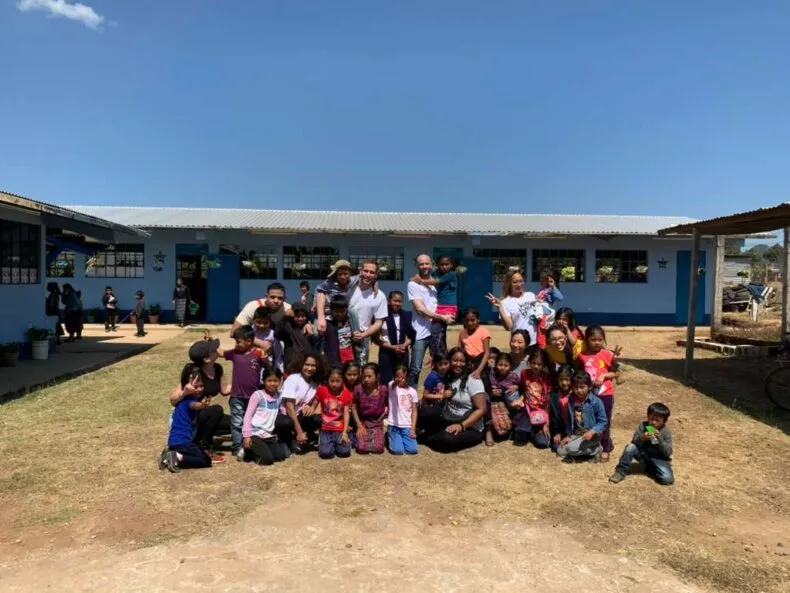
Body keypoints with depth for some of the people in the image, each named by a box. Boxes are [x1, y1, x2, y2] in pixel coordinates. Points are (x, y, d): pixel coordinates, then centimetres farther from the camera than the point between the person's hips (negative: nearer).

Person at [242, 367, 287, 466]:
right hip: (255, 434, -6)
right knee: (267, 459, -16)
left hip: (269, 435, 6)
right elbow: (248, 415, -9)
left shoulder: (279, 397, 7)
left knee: (280, 456, -4)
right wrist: (247, 435, -14)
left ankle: (256, 450, 14)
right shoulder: (257, 395, -10)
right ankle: (248, 451, 9)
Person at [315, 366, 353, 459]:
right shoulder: (322, 390, -4)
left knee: (345, 452, -19)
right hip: (326, 429, -1)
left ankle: (337, 442, 14)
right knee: (326, 453, -22)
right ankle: (324, 441, 13)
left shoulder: (346, 394, -3)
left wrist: (345, 432, -14)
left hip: (339, 429, 1)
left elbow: (346, 413, -6)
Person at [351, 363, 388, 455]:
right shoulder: (358, 389, -12)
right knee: (362, 448, -18)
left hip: (378, 423, 0)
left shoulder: (384, 389, -12)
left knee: (378, 449, -17)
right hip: (363, 422, 0)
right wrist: (359, 426, -4)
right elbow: (354, 407, -1)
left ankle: (376, 436, 15)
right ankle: (358, 435, 14)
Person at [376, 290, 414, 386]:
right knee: (385, 382, -1)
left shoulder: (406, 315, 7)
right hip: (386, 352, -4)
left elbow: (411, 336, 10)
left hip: (403, 353, 4)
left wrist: (404, 345, -10)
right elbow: (375, 338, -7)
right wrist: (392, 347, -14)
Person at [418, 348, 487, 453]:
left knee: (447, 439, -34)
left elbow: (481, 409, -18)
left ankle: (425, 438, -6)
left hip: (469, 427, -5)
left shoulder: (473, 380, -13)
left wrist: (461, 425, -26)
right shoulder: (448, 377, 6)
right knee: (420, 412, -17)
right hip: (447, 419, 5)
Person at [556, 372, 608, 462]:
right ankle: (587, 448, 8)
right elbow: (569, 420, 12)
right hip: (576, 434, 6)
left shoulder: (596, 402, -16)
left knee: (571, 448, -27)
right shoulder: (571, 401, 1)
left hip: (591, 435, -6)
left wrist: (592, 432, -25)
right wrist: (568, 435, 6)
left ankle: (595, 450, -2)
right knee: (560, 451, -6)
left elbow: (603, 422, -11)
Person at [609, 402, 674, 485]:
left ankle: (650, 468, 11)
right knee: (630, 447, -29)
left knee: (667, 479, -23)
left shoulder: (666, 432, -11)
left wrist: (660, 439, -31)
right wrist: (642, 438, -34)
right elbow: (634, 442, -13)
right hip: (643, 454, 1)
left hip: (658, 459, 0)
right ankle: (621, 472, -14)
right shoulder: (643, 426, -9)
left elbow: (668, 453, -16)